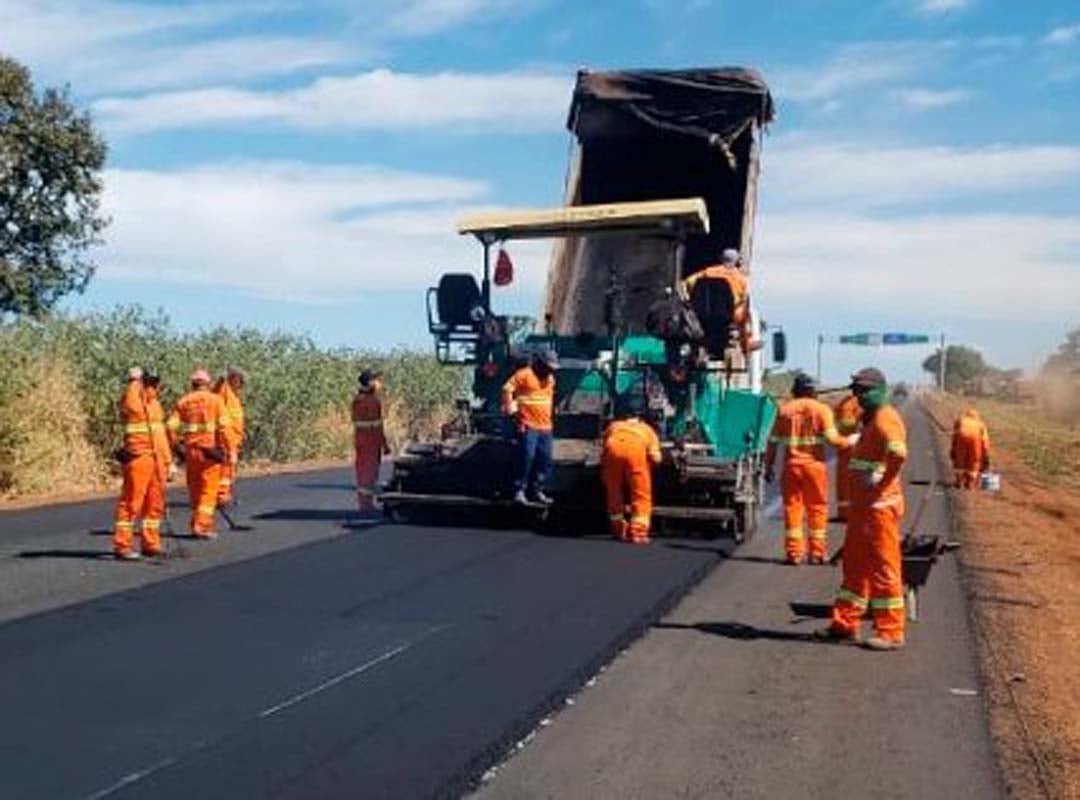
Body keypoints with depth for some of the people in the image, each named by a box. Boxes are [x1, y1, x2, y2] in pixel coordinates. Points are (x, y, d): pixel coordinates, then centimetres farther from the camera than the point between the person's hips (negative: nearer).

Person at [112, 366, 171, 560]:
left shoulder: (155, 404, 18)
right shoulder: (131, 402, -6)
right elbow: (130, 402, -33)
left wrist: (168, 460, 21)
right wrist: (135, 379, -20)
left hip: (157, 458, 8)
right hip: (138, 457, -8)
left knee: (155, 503, 11)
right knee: (132, 502, -6)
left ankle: (150, 544, 21)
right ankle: (121, 546, -1)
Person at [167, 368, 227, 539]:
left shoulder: (183, 401, 8)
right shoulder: (215, 400, 0)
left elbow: (172, 427, 1)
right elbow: (223, 426, -9)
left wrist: (175, 446, 10)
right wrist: (224, 448, -5)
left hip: (190, 449, 3)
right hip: (210, 449, -3)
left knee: (195, 488, 15)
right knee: (209, 489, 0)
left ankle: (197, 524, 24)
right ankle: (202, 526, -8)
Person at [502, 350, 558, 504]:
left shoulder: (550, 379, 17)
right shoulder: (525, 374, -6)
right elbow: (507, 389, -10)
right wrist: (511, 409, -12)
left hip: (546, 427, 7)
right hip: (528, 426, -7)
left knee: (545, 460, 6)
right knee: (526, 457, -9)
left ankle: (536, 490, 16)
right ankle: (519, 491, -1)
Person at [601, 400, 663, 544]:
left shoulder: (613, 426, 40)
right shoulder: (646, 428, 36)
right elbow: (655, 457, 20)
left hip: (614, 446, 2)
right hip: (635, 447, -1)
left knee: (613, 492, 18)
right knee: (641, 494, 8)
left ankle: (619, 530, 25)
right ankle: (638, 532, -2)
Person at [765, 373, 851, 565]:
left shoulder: (784, 410, 6)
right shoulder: (821, 409, -1)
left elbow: (773, 442, 5)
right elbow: (831, 438, -11)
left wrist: (768, 466, 11)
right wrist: (848, 443, 5)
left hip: (791, 464, 2)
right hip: (814, 464, -2)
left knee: (792, 507, 7)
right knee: (817, 508, 7)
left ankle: (793, 552, 7)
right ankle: (817, 552, 9)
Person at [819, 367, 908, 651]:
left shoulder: (885, 419, -15)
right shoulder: (870, 419, 18)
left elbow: (899, 454, -33)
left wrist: (881, 486, -24)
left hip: (880, 505, -11)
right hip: (862, 505, 11)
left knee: (884, 567, -4)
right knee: (854, 563, 15)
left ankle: (890, 633, 3)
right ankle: (846, 624, 23)